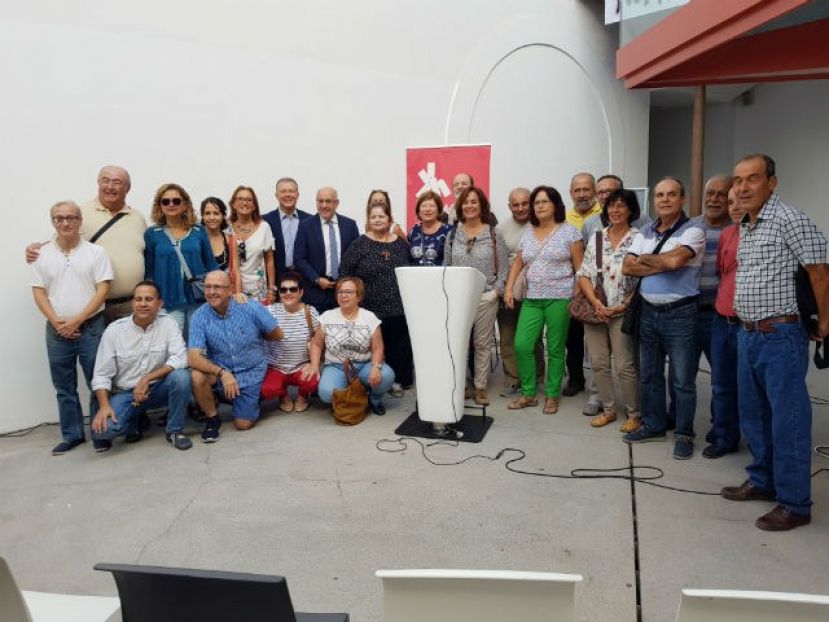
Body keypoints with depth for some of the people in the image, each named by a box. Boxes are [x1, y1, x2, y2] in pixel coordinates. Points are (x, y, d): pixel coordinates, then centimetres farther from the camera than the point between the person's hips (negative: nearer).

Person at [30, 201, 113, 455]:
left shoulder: (96, 252, -2)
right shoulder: (42, 254, 5)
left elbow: (103, 290, -7)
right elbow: (38, 292, 4)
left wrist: (77, 320, -12)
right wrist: (57, 322, -9)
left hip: (91, 327, -3)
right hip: (57, 331, 3)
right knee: (64, 387, 11)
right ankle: (71, 435, 23)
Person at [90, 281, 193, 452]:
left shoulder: (168, 323, -8)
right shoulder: (114, 330, -7)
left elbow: (180, 358, -19)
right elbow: (102, 375, -5)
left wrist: (146, 380, -25)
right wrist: (104, 406, -20)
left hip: (158, 389, 0)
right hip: (125, 393, 0)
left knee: (181, 376, -31)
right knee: (104, 427, -27)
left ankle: (175, 431, -9)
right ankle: (134, 421, 10)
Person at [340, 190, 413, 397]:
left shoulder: (401, 244, 9)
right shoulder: (360, 244, 0)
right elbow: (344, 273, -1)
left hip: (399, 309, 3)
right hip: (372, 310, -3)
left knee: (399, 347, 7)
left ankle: (397, 380, 21)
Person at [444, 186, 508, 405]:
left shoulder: (494, 234, 3)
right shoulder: (452, 235, 9)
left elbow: (503, 268, 2)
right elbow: (446, 266, 12)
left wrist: (497, 291, -8)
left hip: (485, 297, -1)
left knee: (482, 344, 5)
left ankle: (480, 387, 15)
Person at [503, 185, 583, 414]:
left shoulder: (569, 231, -2)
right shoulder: (528, 233, 12)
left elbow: (580, 267, -3)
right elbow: (518, 263, 17)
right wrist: (509, 288, 5)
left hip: (559, 298, -4)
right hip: (532, 299, 4)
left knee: (555, 349, 2)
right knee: (522, 345, -3)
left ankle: (552, 396, 16)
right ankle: (528, 393, 12)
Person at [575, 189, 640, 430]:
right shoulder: (596, 237, 9)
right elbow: (583, 274, 5)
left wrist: (623, 306, -15)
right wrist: (595, 302, -9)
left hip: (623, 313, -4)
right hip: (594, 310, 4)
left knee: (625, 366, -2)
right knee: (598, 363, 9)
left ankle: (633, 414, 15)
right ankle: (608, 409, 24)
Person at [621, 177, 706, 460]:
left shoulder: (693, 231, -6)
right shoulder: (645, 233, 10)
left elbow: (675, 259, -24)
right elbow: (627, 268, -1)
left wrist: (644, 259, -7)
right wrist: (663, 265, -12)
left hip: (680, 314, -5)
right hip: (648, 312, 6)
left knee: (683, 379, 3)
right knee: (649, 375, 14)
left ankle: (684, 434, 17)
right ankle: (654, 425, 29)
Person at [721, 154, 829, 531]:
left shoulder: (789, 219, -12)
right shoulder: (744, 227, 13)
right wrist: (747, 326, 18)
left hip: (781, 337, -8)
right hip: (747, 335, 9)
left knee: (787, 421, 0)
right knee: (752, 415, 17)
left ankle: (794, 504, 12)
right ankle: (762, 481, 33)